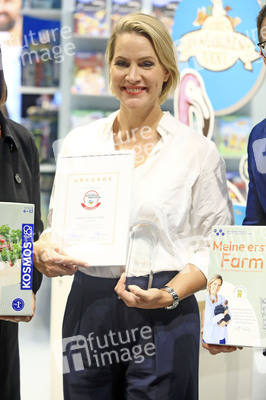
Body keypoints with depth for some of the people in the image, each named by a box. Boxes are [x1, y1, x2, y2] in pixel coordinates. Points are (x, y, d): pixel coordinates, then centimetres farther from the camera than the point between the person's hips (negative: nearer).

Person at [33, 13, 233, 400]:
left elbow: (214, 247, -1)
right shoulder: (78, 142, 10)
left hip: (163, 320, -3)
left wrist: (169, 294, -17)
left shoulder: (198, 150, 0)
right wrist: (45, 250, -7)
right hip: (88, 308, 3)